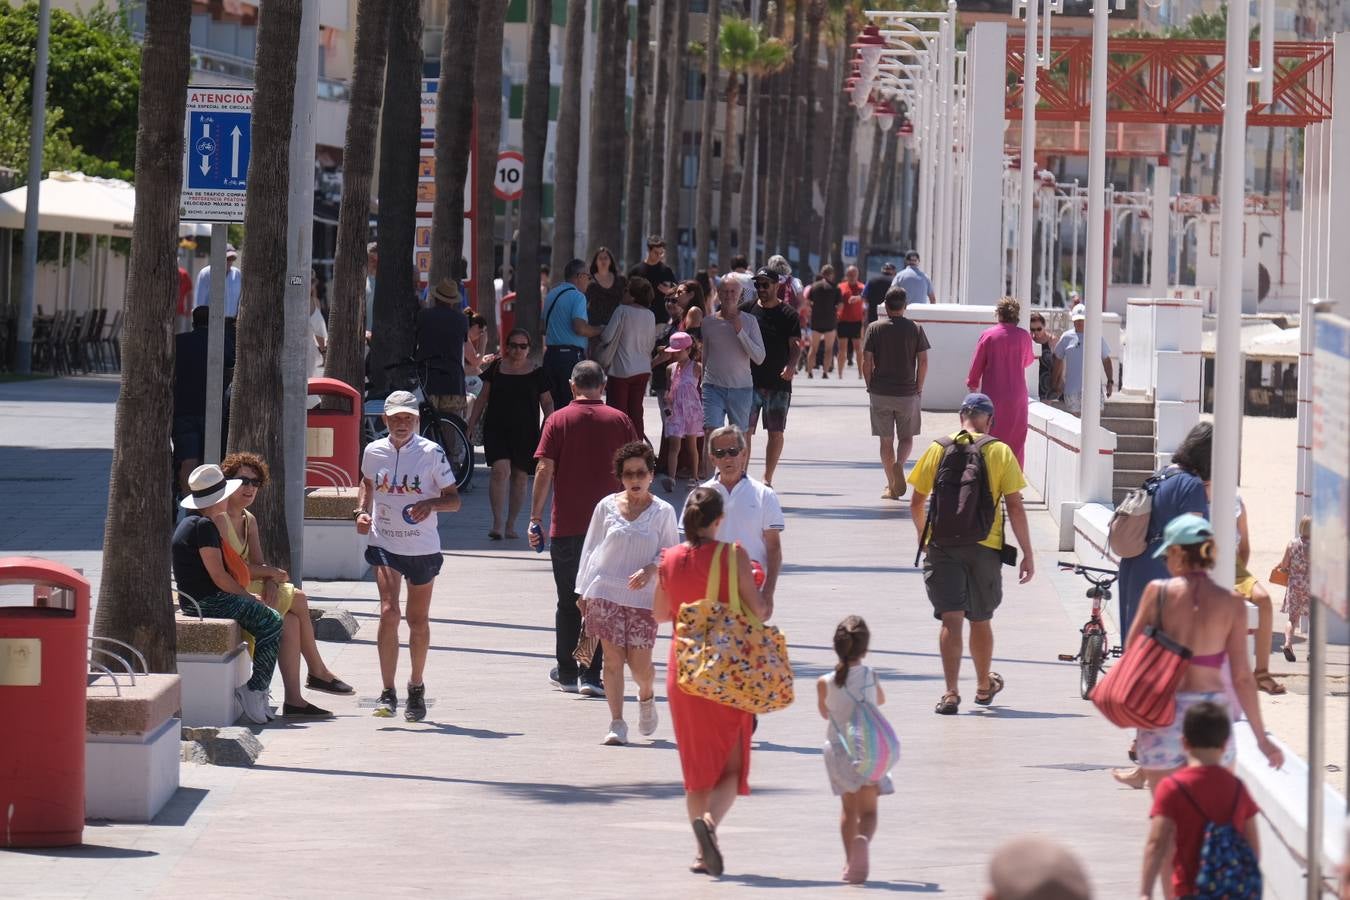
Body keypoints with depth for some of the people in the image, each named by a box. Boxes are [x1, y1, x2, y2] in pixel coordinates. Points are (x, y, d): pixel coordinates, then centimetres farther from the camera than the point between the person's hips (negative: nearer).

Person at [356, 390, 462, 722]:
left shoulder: (432, 453, -7)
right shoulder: (373, 452, 1)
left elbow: (454, 500, -4)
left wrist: (431, 504, -23)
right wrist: (361, 511, 5)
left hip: (423, 548, -1)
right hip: (384, 545, 1)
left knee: (418, 620, 10)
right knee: (389, 612, -14)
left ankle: (416, 688, 28)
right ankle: (388, 693, -12)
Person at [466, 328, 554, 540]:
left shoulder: (537, 372, 4)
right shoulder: (496, 368, 6)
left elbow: (547, 402, 8)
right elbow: (484, 396, 13)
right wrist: (473, 422, 8)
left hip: (525, 431, 1)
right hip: (497, 428, -1)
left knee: (520, 476, 5)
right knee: (500, 470, -16)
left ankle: (510, 524, 16)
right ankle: (497, 523, -16)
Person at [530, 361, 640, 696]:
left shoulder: (559, 420, -2)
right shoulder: (619, 420, 1)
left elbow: (545, 471, -6)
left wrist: (535, 518, -1)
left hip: (566, 526, 0)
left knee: (568, 602, 11)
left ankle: (567, 673, 16)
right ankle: (592, 675, -1)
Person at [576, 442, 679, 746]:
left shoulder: (662, 512, 3)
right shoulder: (606, 507, 6)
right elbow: (591, 548, 11)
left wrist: (651, 568, -15)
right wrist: (583, 591, 9)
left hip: (642, 596, -1)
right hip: (605, 592, 1)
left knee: (640, 663, -3)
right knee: (612, 657, -4)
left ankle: (647, 697, 31)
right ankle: (617, 724, 1)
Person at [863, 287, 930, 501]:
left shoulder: (875, 328, -2)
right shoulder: (915, 329, -2)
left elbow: (866, 361, -5)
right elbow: (923, 361, -5)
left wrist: (870, 387, 7)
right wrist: (918, 388, 6)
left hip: (880, 393, 0)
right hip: (908, 393, 0)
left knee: (886, 440, 9)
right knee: (906, 437, 13)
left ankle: (891, 486, 10)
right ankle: (899, 464, -17)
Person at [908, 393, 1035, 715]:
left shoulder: (937, 450, 2)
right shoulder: (1000, 453, -2)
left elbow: (917, 503, 7)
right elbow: (1015, 508, -4)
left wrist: (923, 537, 25)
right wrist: (1027, 554, 1)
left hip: (943, 545, 0)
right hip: (985, 547, 0)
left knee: (951, 620, -3)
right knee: (981, 619, 17)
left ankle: (951, 693, -14)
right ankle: (984, 686, 34)